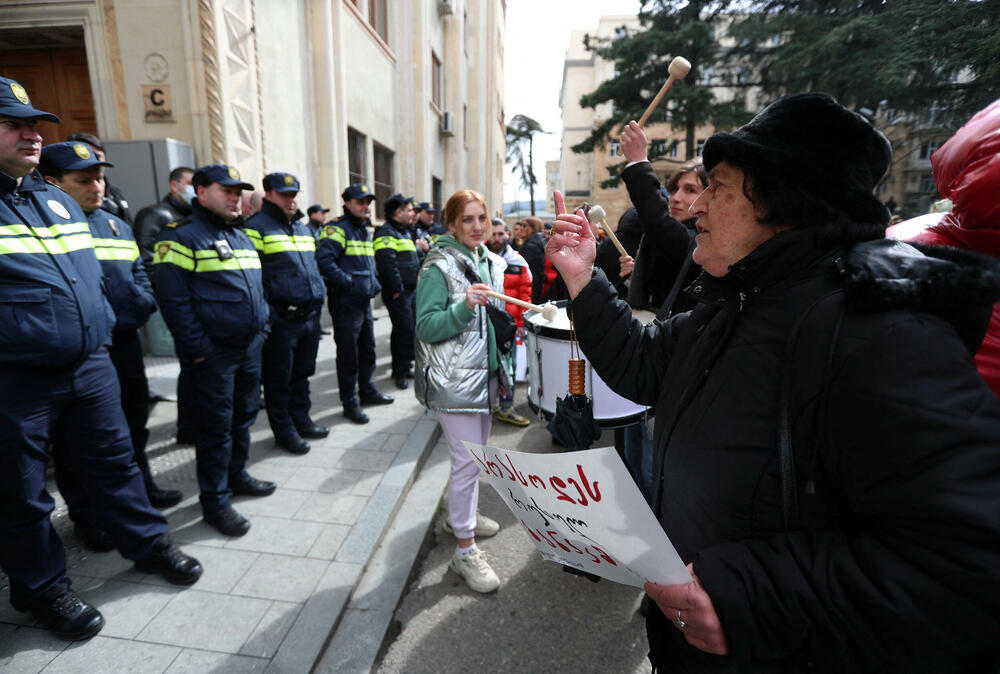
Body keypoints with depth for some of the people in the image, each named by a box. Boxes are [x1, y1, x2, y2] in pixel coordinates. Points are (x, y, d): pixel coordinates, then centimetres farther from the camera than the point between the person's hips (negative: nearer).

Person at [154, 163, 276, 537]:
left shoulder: (241, 236, 15)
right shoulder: (182, 237, -10)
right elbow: (172, 298, -16)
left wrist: (261, 327, 14)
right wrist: (199, 348, -17)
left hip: (250, 348, 8)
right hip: (213, 353, -8)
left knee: (244, 416, 18)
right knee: (216, 426, 1)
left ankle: (237, 475, 37)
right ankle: (214, 502, 15)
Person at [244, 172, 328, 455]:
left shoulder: (303, 229, 17)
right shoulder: (256, 227, -8)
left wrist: (317, 301, 19)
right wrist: (266, 314, -16)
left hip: (310, 315, 7)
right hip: (281, 319, -7)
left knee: (302, 373, 18)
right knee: (279, 379, 6)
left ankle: (301, 420, 33)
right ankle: (284, 431, 18)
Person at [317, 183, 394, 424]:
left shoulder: (365, 231, 16)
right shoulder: (338, 229, -12)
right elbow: (324, 260, -24)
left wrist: (374, 283, 11)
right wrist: (347, 282, -22)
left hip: (365, 301, 9)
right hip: (345, 302, -9)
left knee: (367, 348, 18)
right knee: (348, 353, 0)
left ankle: (367, 391, 33)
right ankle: (349, 402, 11)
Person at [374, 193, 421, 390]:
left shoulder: (404, 232, 21)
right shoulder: (386, 233, -11)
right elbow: (387, 263, -21)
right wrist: (397, 289, -20)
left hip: (409, 290, 10)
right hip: (398, 292, -10)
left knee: (408, 329, 14)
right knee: (404, 330, -8)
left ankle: (404, 366, 25)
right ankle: (400, 373, 2)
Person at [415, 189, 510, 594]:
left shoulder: (491, 262, 10)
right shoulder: (438, 267, -14)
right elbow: (426, 327, -18)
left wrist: (500, 368, 19)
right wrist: (464, 306, -33)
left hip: (484, 374, 8)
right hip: (453, 379, -8)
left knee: (476, 452, 19)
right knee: (468, 459, -6)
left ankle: (462, 515, 41)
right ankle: (465, 551, 9)